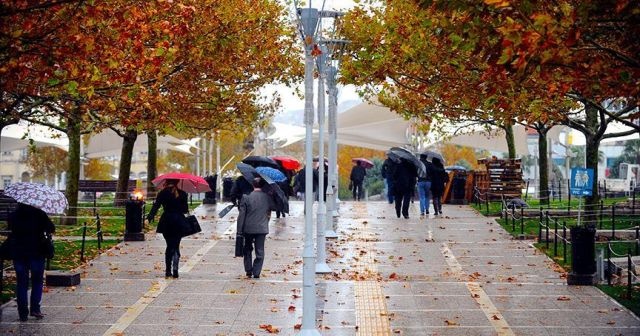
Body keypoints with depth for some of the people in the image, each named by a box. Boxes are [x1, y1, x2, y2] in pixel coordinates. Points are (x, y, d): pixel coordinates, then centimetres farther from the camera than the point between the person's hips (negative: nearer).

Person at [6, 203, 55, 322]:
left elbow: (10, 228, 13)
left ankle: (23, 313, 6)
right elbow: (51, 229, -5)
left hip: (18, 253, 2)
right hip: (37, 253, -2)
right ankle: (35, 308, -1)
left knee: (21, 283, 8)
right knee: (37, 281, 10)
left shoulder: (12, 216, 0)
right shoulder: (39, 214, -8)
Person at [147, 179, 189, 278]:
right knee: (176, 246, 4)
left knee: (169, 246, 13)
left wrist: (149, 218, -15)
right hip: (179, 221, 0)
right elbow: (185, 209, 3)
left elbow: (156, 206, -10)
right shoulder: (182, 194, 2)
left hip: (166, 222, 0)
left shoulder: (163, 193, 0)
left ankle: (168, 270, 8)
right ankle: (175, 269, -14)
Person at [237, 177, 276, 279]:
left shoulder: (246, 197, -7)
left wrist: (239, 230, -2)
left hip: (248, 228, 0)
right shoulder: (267, 197, -3)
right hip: (262, 228, 0)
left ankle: (248, 270, 18)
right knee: (260, 251, 5)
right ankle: (256, 272, 1)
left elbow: (241, 215, -6)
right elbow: (274, 207, 13)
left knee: (247, 249, 17)